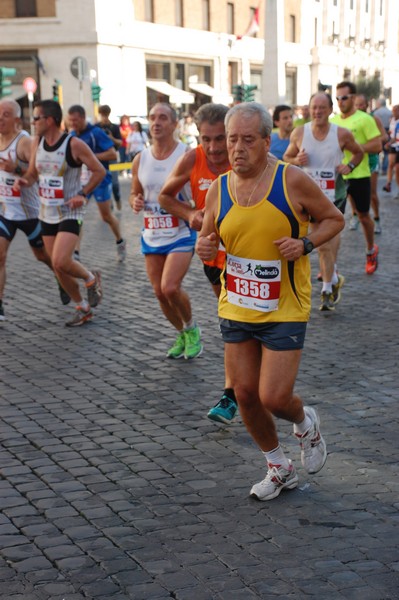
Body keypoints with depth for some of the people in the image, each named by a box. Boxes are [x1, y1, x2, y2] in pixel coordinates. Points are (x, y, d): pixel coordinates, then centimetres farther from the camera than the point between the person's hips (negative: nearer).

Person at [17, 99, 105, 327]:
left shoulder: (74, 144, -15)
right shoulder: (37, 143, 3)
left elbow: (99, 171, -8)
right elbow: (33, 173, 14)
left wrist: (83, 194, -16)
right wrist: (24, 181, -8)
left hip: (70, 213, -7)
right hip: (47, 213, 7)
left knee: (61, 261, -22)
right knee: (58, 268, 9)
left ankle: (91, 278, 9)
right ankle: (83, 308, 25)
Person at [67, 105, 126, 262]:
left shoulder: (96, 133, -15)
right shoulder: (72, 135, 3)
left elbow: (112, 154, -19)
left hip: (100, 180, -5)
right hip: (81, 181, 5)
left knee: (107, 216, 8)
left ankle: (120, 242, 35)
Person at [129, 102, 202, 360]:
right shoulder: (140, 160, 5)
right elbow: (135, 193, 17)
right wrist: (135, 202, -6)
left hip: (181, 234, -5)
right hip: (151, 235, 5)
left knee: (170, 288, -19)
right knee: (160, 292, 7)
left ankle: (191, 328, 10)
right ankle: (182, 335, 31)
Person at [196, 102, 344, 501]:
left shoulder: (292, 180, -11)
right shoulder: (219, 188, 1)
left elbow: (334, 219, 1)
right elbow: (208, 238, 14)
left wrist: (305, 243, -17)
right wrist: (204, 248, -10)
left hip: (284, 310, -4)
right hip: (236, 308, 5)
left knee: (274, 398, -10)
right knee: (245, 394, 8)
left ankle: (305, 423, 28)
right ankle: (279, 469, 30)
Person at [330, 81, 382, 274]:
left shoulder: (364, 119, -8)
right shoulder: (333, 121, 7)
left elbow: (377, 146, -13)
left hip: (359, 176, -4)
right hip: (337, 176, 4)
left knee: (363, 215, 12)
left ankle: (371, 250, 37)